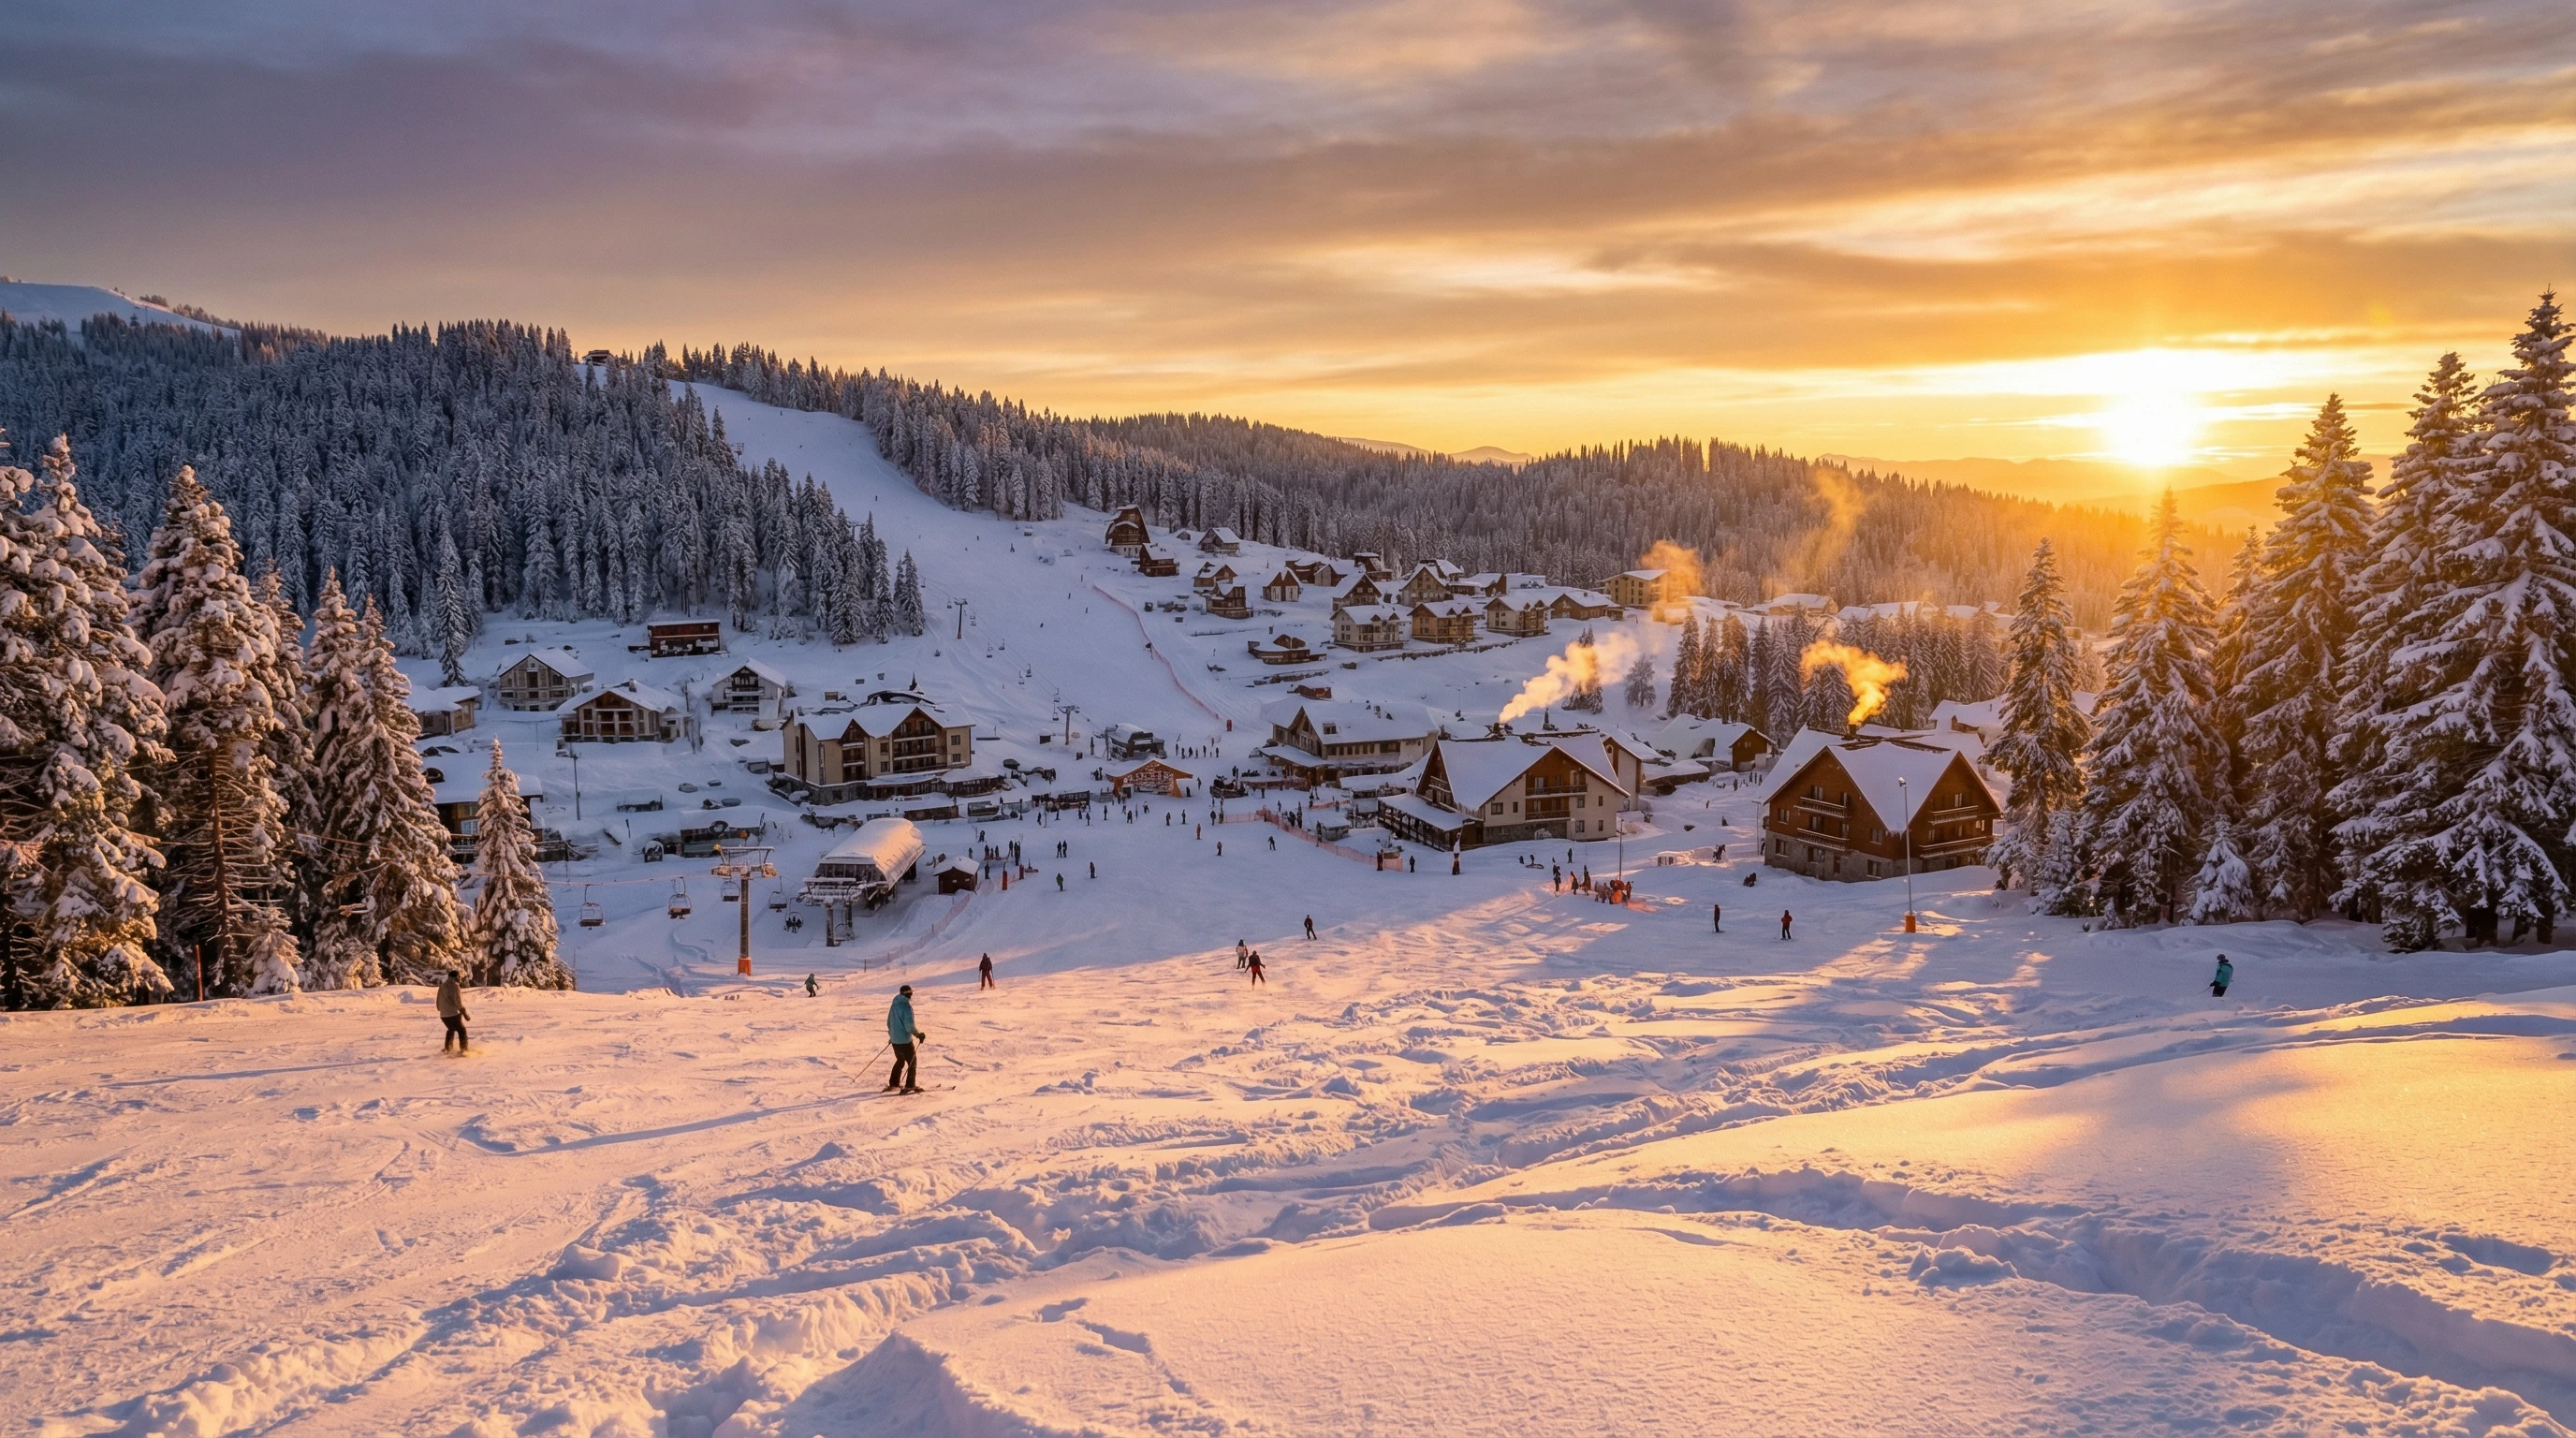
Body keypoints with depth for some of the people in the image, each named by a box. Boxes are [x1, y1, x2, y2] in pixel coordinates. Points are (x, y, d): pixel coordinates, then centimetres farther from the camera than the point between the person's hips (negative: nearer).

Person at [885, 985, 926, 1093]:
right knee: (912, 1062, 3)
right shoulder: (906, 1006, -18)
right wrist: (918, 1035, -10)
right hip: (905, 1039, -8)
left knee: (900, 1061, 23)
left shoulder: (894, 1004, 7)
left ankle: (893, 1084, 25)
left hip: (894, 1039, 8)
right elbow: (909, 1025, -21)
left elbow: (889, 1021, 17)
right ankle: (910, 1086, 1)